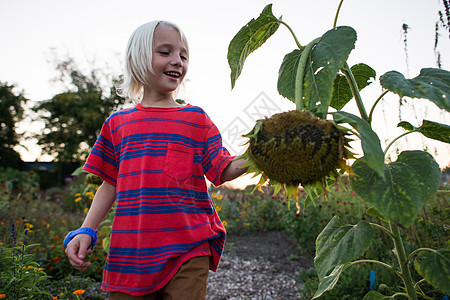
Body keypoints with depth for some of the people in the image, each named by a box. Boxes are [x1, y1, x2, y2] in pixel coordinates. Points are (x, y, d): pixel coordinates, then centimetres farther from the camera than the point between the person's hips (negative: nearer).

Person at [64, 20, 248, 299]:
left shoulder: (196, 118, 6)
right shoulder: (118, 123, 10)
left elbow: (223, 171, 1)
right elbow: (111, 184, 13)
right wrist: (86, 231, 4)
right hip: (129, 251, 2)